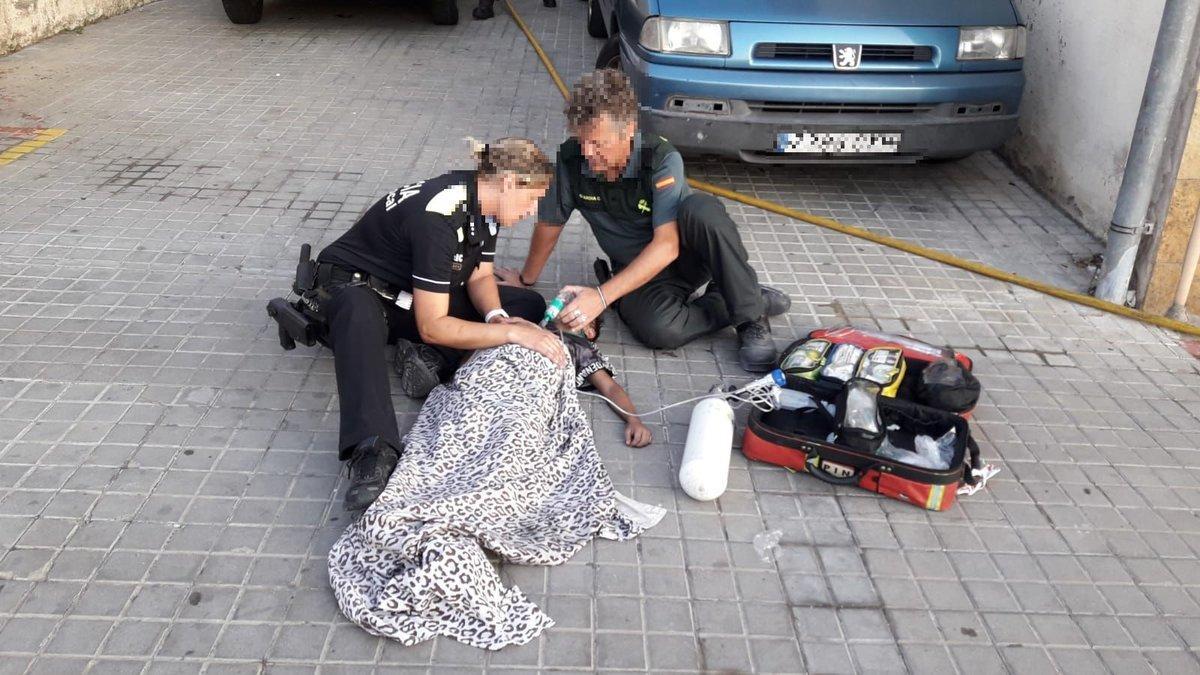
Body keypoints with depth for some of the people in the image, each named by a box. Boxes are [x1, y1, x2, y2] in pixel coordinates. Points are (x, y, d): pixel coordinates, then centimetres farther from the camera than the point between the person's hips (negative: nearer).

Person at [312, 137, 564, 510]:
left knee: (529, 304, -5)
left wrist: (496, 316, -18)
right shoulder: (439, 215, -32)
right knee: (358, 311, -46)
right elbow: (432, 327, -32)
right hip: (356, 288, -8)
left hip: (415, 294, 8)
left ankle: (430, 358, -21)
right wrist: (510, 332, -33)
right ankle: (374, 451, -57)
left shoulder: (483, 201, -7)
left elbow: (480, 275, 3)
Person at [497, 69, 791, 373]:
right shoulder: (570, 160, -16)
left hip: (686, 254, -2)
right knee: (658, 330, -34)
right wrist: (525, 280, 14)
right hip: (637, 271, 2)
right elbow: (549, 225, 1)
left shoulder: (662, 159, -25)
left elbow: (666, 246, -32)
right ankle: (745, 304, -7)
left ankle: (749, 314, -21)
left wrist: (602, 296, -40)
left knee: (700, 208, -38)